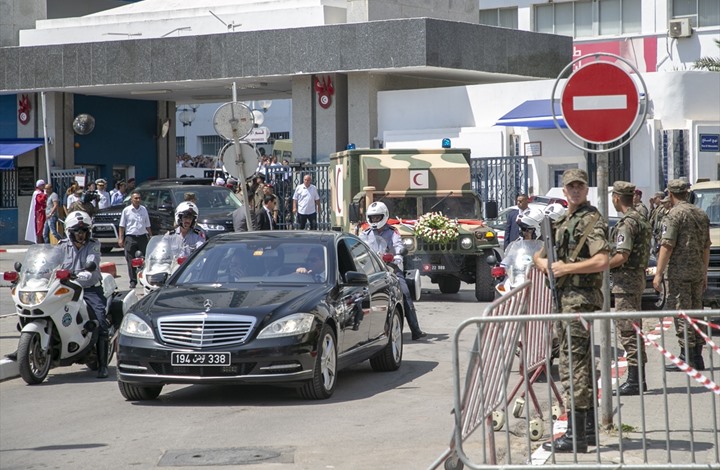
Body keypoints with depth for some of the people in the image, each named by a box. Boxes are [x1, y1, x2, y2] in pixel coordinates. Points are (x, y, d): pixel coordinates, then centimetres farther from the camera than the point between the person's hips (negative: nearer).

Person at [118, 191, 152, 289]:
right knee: (131, 260, -2)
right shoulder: (126, 210, 2)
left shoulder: (144, 210, 10)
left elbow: (147, 225, 17)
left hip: (142, 236, 2)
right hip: (130, 237, -2)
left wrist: (151, 237, 13)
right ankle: (133, 281, 2)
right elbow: (122, 226, 4)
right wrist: (121, 238, -2)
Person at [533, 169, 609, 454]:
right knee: (582, 365, 14)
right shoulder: (562, 222, 19)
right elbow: (538, 256, 25)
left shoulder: (591, 221, -10)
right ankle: (590, 429, 21)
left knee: (572, 366, -11)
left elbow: (602, 261, -23)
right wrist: (545, 263, 2)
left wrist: (566, 268, -15)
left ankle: (575, 435, -12)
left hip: (581, 299, -10)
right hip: (564, 299, 10)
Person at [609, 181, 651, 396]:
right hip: (638, 276, 10)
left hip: (625, 281, -10)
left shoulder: (627, 223, -17)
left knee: (627, 331, -8)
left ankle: (634, 381, -8)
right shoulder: (641, 219, 14)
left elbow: (622, 256, -23)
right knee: (634, 331, 14)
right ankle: (639, 379, 18)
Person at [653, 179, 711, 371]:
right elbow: (706, 247, 16)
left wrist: (659, 273, -13)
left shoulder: (674, 214, -11)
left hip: (679, 271, -7)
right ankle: (697, 357, 14)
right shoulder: (701, 214, 12)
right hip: (698, 271, 7)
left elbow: (667, 246, -16)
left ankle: (686, 357, -6)